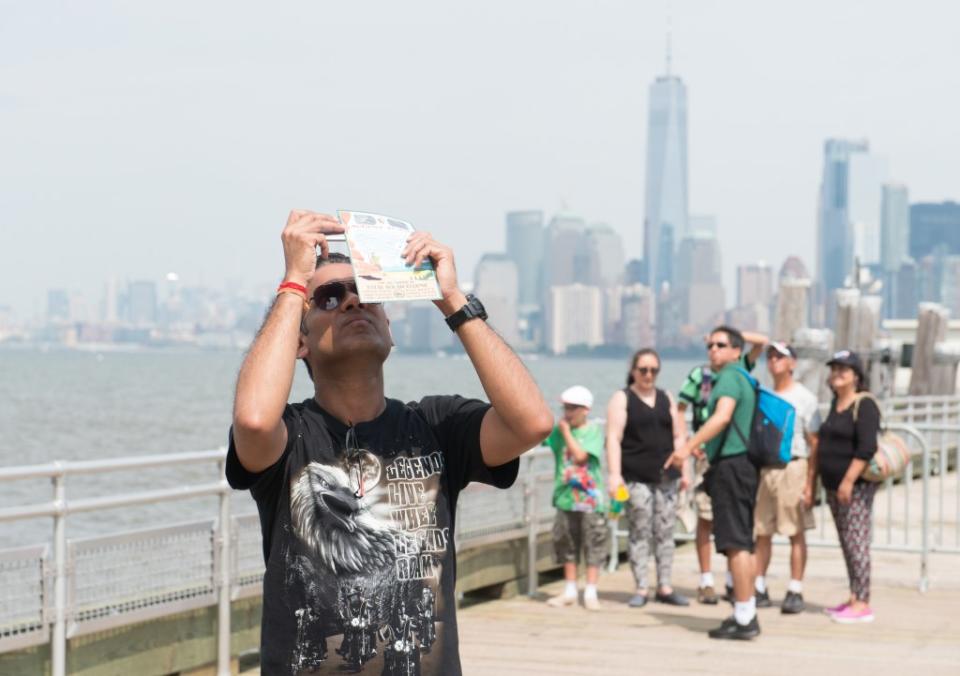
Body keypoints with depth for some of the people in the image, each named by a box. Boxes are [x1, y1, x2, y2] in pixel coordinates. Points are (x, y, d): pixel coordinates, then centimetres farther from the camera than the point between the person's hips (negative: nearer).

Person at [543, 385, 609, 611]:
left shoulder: (593, 430, -6)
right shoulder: (560, 430, 7)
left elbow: (580, 456, -17)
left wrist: (566, 432, -11)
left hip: (589, 497, -5)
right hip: (566, 497, 5)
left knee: (593, 546, -1)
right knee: (566, 545, 10)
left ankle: (590, 593, 4)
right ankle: (570, 591, 20)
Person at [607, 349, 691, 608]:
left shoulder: (667, 399, 15)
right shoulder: (621, 399, 2)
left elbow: (679, 436, 16)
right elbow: (613, 438, -7)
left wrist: (684, 471, 9)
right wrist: (615, 474, -16)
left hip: (666, 477, 4)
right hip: (636, 478, -4)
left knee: (665, 533, 4)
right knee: (639, 534, -3)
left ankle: (665, 588, 9)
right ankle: (640, 589, 2)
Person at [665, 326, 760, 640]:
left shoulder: (730, 376, -10)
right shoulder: (742, 377, 21)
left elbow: (723, 416, -26)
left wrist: (689, 446, -33)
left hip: (731, 466, -11)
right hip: (741, 465, 11)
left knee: (735, 543, -11)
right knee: (741, 544, 13)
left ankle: (744, 619, -12)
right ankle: (746, 615, 18)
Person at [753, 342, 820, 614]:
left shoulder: (805, 398, 0)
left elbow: (814, 443, -4)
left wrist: (810, 482, -11)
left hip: (792, 466, -5)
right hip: (763, 467, 5)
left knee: (796, 533, -2)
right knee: (762, 532, 6)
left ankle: (795, 591, 1)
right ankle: (759, 589, 12)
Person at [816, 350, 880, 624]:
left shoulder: (864, 405, -10)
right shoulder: (836, 403, 16)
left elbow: (866, 448, -19)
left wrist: (849, 481, -23)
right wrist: (816, 480, 22)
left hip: (856, 485, -9)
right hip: (834, 485, 9)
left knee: (856, 542, -10)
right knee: (847, 543, 10)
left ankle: (862, 604, -10)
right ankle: (854, 599, 16)